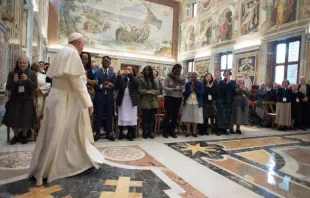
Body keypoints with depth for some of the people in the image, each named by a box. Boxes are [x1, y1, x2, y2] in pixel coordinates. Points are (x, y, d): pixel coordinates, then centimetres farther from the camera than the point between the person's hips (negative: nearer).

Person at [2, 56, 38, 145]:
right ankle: (16, 135, 23)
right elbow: (8, 88, 0)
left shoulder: (32, 73, 1)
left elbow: (35, 86, -7)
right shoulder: (12, 73, 3)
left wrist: (27, 80, -23)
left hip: (27, 100, -1)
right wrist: (14, 81, -19)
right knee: (13, 118, -2)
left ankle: (24, 135, 21)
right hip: (15, 99, 1)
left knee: (26, 118, -5)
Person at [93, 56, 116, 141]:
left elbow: (115, 86, 1)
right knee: (98, 116, 3)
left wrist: (111, 86, -20)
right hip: (99, 97, -2)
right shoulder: (97, 72, 3)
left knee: (109, 116, 6)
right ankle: (97, 133, 13)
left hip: (109, 97, 2)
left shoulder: (113, 74, 11)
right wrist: (101, 86, -26)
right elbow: (95, 85, -7)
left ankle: (109, 133, 16)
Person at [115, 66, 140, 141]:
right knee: (122, 117, 2)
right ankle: (121, 133, 12)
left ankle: (130, 134, 11)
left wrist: (130, 75, -21)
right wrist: (119, 76, -15)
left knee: (131, 117, 2)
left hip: (132, 101, 0)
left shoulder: (135, 79, 9)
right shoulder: (122, 78, 10)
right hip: (122, 100, 1)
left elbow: (137, 84, -15)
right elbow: (117, 87, -6)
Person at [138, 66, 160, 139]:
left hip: (153, 102, 4)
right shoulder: (141, 79, -2)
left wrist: (154, 92, -12)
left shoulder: (155, 79, 10)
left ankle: (150, 132, 18)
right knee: (145, 118, -1)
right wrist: (147, 92, -19)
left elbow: (158, 90, 9)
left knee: (152, 118, 6)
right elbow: (139, 90, -8)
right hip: (145, 102, -4)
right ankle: (145, 133, 12)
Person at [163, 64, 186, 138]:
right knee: (168, 114, -2)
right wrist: (173, 89, -25)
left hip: (178, 98, 4)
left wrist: (182, 89, -15)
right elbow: (165, 88, -10)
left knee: (175, 115, 7)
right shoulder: (168, 77, -6)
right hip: (169, 97, -4)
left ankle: (172, 131, 19)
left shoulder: (182, 77, 6)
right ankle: (165, 131, 9)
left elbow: (184, 86, 9)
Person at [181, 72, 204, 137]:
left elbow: (201, 93, -5)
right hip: (188, 102, 1)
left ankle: (194, 132, 14)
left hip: (197, 103, -1)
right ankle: (188, 131, 12)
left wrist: (195, 89, -15)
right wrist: (190, 90, -15)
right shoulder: (187, 84, 6)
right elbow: (184, 93, 2)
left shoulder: (200, 84, 3)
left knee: (196, 118, 2)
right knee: (187, 117, 1)